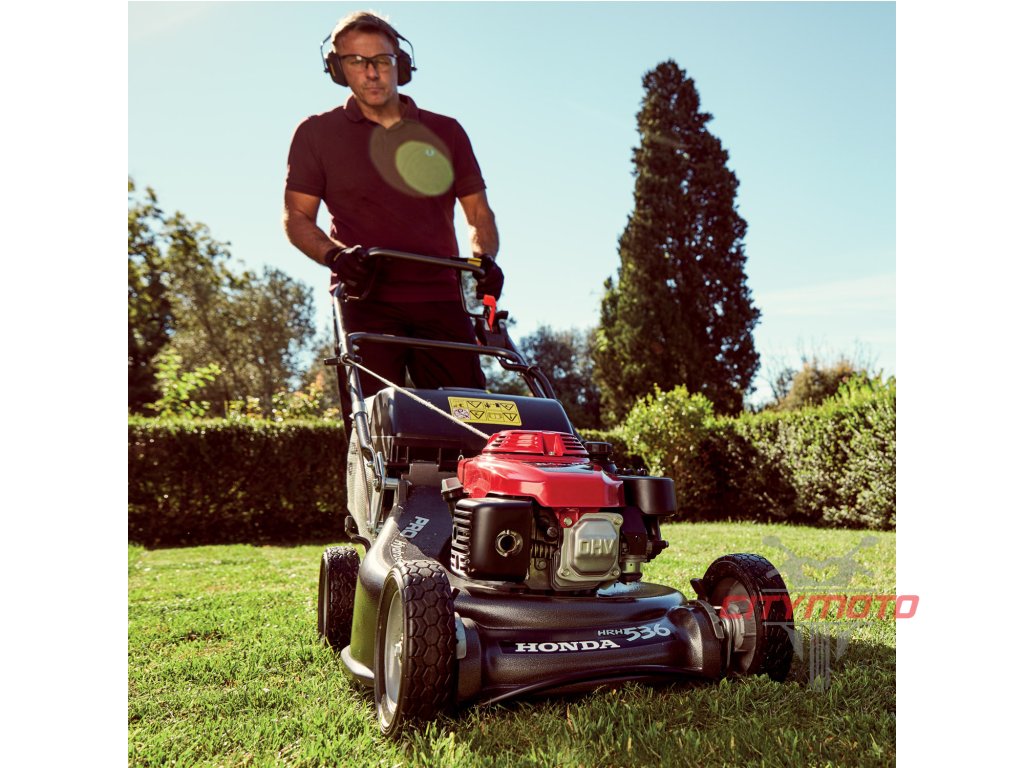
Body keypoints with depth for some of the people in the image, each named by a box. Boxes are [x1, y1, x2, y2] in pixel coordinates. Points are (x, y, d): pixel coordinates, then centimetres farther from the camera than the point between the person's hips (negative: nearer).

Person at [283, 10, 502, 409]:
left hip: (441, 300, 2)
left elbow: (479, 213, 17)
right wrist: (335, 255, -12)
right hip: (367, 302, -1)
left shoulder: (446, 132, 17)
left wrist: (484, 258, -4)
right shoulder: (317, 133, 12)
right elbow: (297, 217, 9)